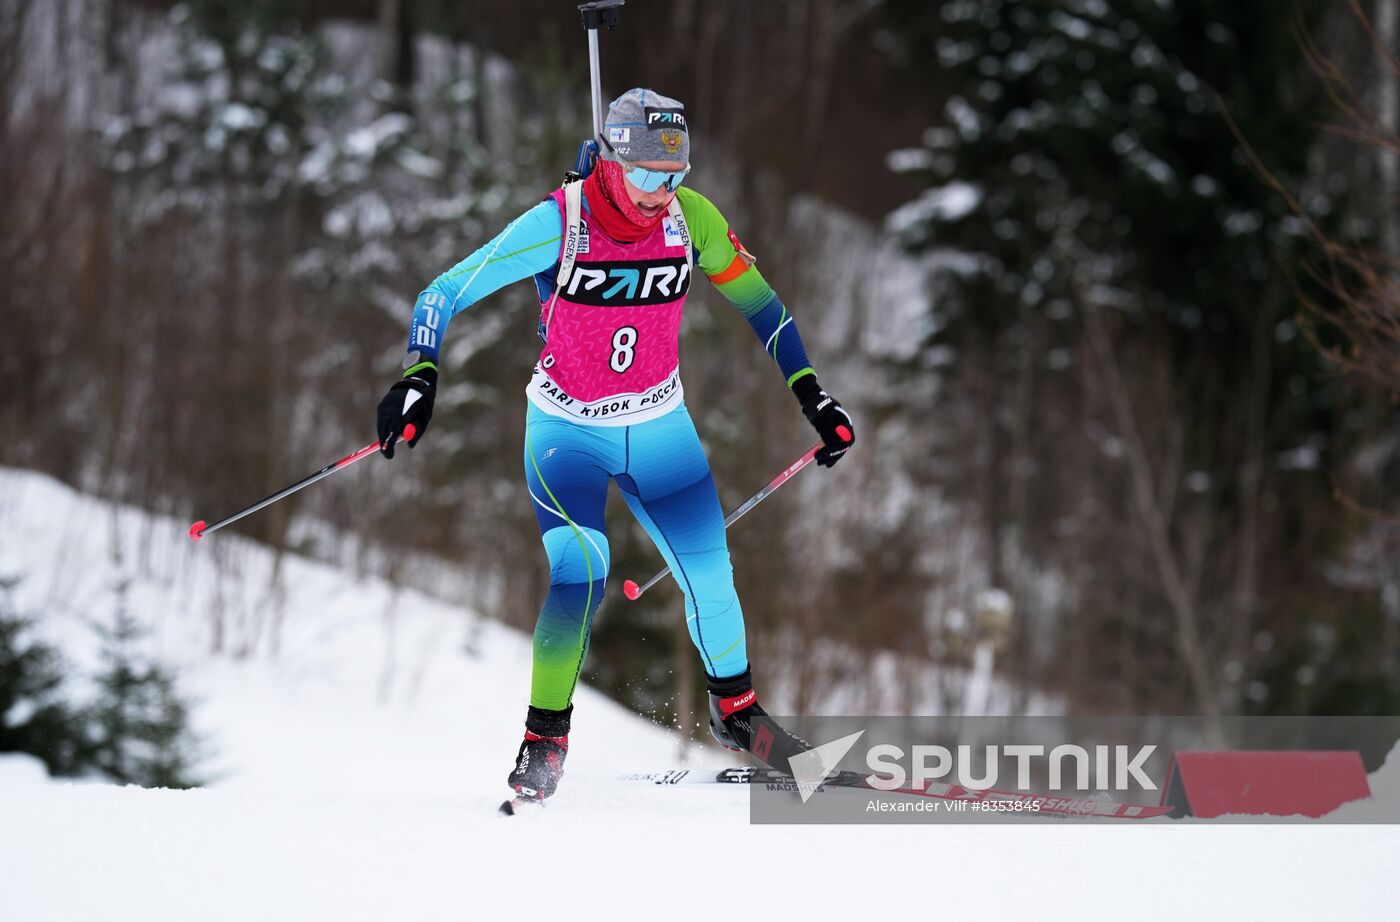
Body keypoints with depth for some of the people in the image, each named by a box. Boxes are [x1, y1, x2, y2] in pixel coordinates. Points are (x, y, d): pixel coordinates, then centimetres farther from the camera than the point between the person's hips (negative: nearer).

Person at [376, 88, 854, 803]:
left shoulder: (692, 219, -12)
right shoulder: (558, 223, -23)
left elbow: (757, 301, 4)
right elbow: (446, 292, -20)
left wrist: (812, 396, 5)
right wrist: (419, 376, -34)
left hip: (658, 425, 3)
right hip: (566, 428, -3)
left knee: (708, 570, 0)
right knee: (580, 568, -23)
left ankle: (734, 707, 28)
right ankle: (544, 739, -9)